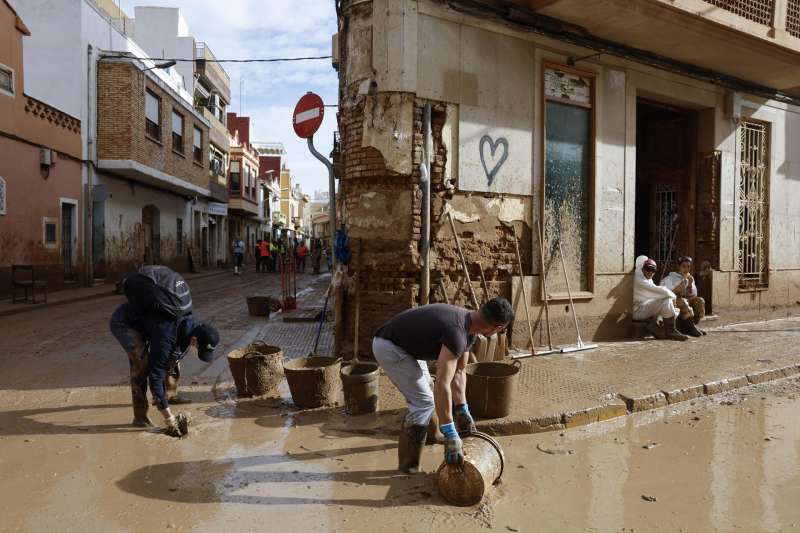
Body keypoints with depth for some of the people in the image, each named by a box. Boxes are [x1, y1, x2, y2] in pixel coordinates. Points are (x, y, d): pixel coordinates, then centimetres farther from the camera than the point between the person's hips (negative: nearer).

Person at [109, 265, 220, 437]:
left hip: (142, 318, 8)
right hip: (123, 322, -8)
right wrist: (168, 417, -33)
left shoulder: (194, 326, -16)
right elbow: (155, 377, -35)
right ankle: (140, 416, -13)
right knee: (142, 362, -23)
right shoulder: (166, 337, -39)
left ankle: (169, 395, 26)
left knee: (173, 356, 7)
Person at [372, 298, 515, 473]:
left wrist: (462, 410, -1)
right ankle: (409, 465, 4)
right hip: (389, 347, -10)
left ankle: (429, 435, 48)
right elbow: (442, 385, -37)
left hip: (406, 345, 10)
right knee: (424, 402, -8)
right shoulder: (457, 332, -32)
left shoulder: (468, 326, -2)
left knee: (424, 393, 25)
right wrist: (451, 435, -35)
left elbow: (458, 371, 5)